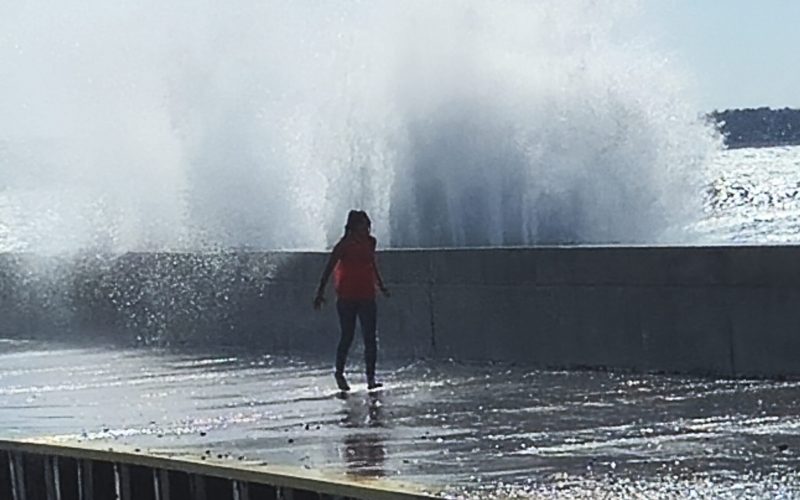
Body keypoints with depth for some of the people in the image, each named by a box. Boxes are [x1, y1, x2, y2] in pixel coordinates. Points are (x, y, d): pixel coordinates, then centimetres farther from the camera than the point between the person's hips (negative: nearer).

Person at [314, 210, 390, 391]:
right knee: (347, 336, 3)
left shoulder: (370, 242, 6)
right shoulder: (344, 245, -10)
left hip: (367, 296, 4)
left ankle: (371, 377, -3)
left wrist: (381, 285, 32)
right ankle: (339, 372, 23)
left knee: (371, 338, -4)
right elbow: (329, 268, -9)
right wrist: (320, 292, -13)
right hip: (347, 297, -4)